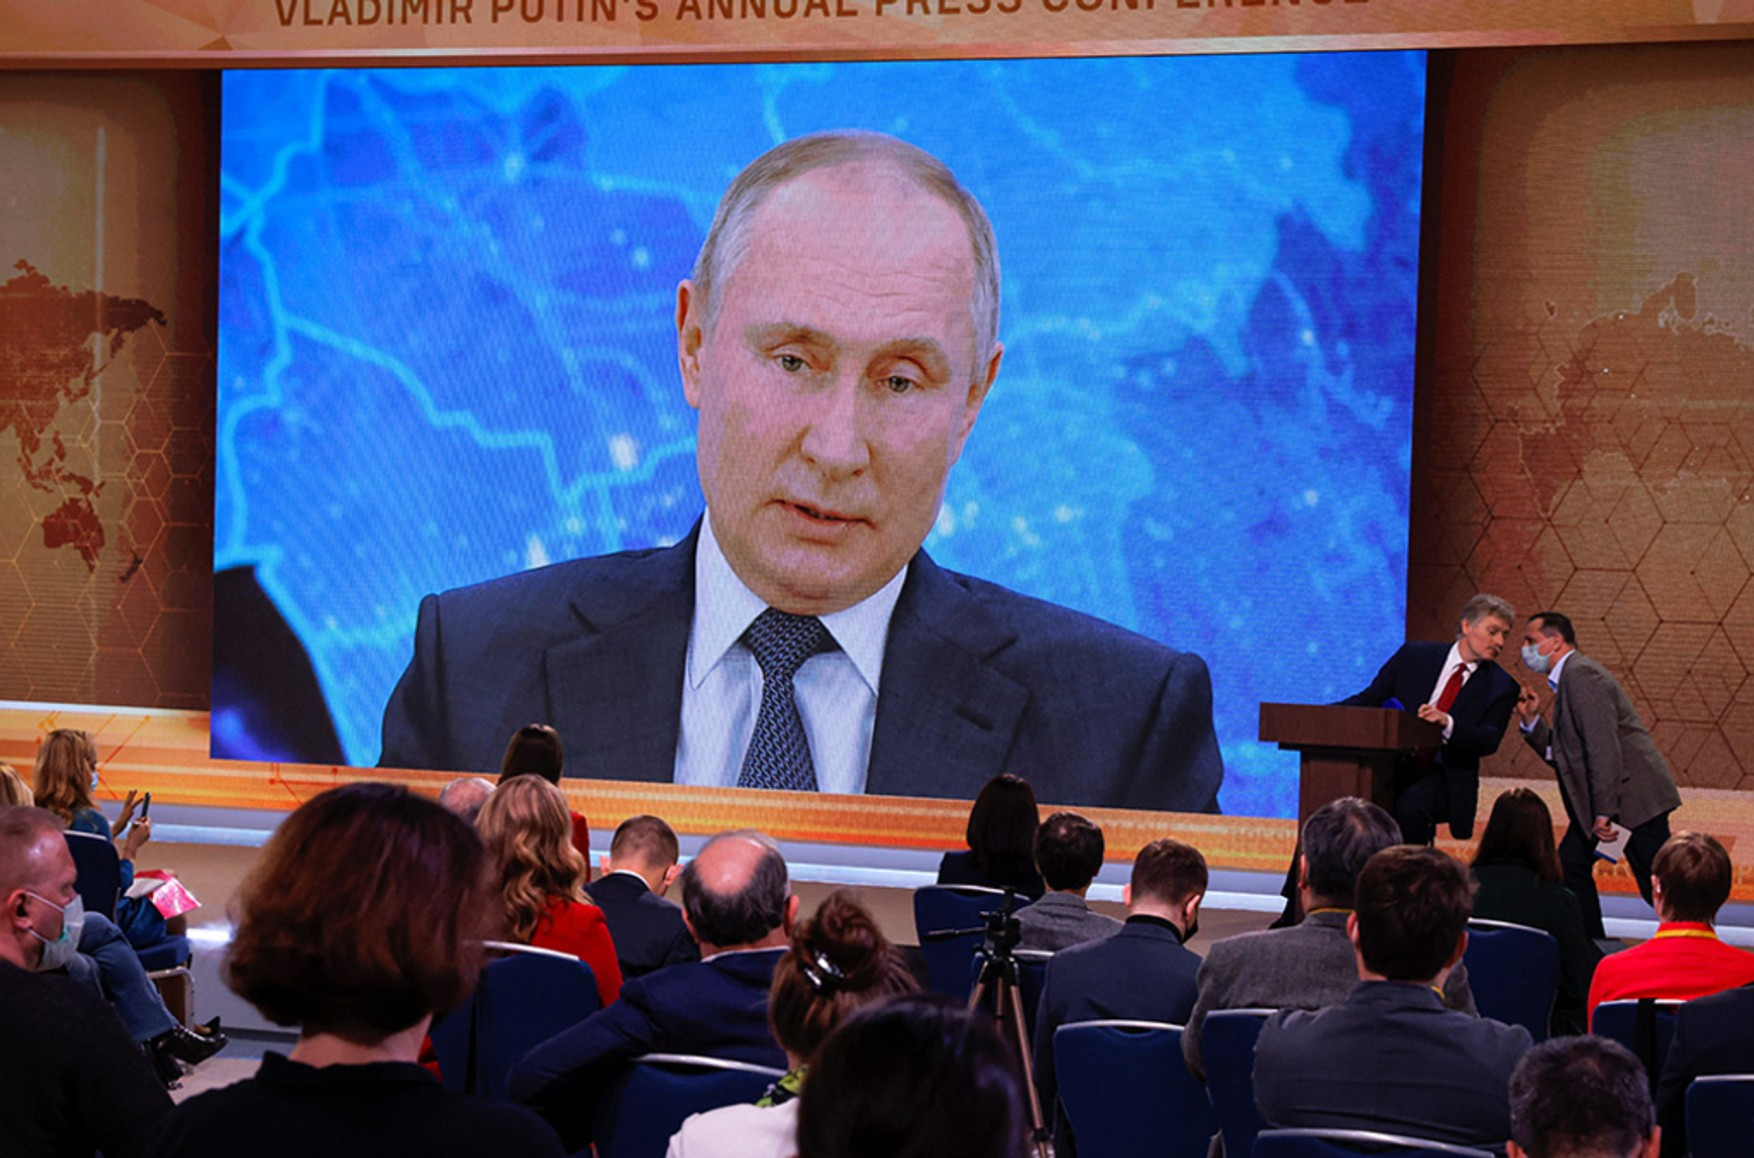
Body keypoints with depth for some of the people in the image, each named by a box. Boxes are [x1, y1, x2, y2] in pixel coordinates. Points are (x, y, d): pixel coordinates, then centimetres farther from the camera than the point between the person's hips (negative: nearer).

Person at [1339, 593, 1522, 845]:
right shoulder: (1413, 656, 10)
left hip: (1442, 777, -1)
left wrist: (1447, 723, -27)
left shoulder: (1500, 686, 7)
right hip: (1393, 767, 2)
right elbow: (1369, 699, 9)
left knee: (1410, 808, -34)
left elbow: (1488, 742, -7)